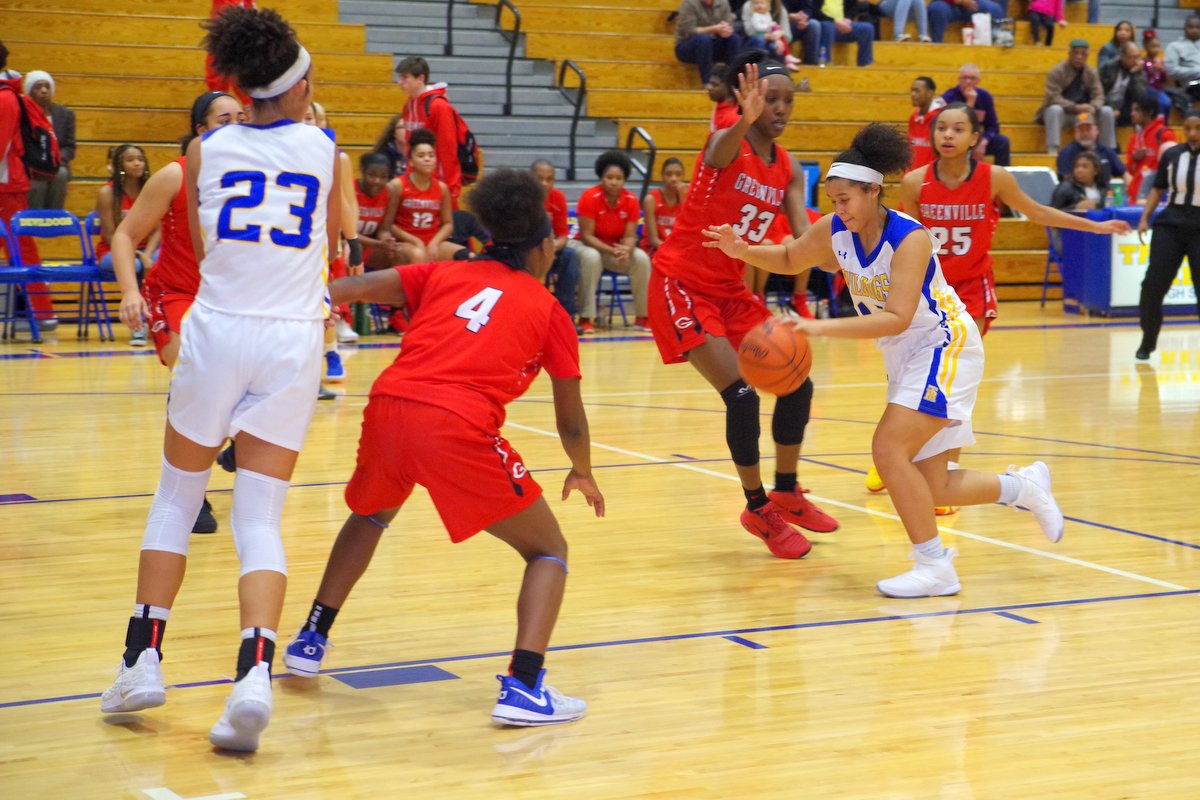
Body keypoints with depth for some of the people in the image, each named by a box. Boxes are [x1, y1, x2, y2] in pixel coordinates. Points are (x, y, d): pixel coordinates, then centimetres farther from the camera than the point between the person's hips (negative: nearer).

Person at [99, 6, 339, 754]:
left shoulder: (208, 150, 3)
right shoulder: (325, 151, 3)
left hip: (217, 330, 0)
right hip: (293, 340, 0)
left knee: (177, 497, 17)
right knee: (260, 517, 2)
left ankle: (144, 657, 15)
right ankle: (255, 671, -18)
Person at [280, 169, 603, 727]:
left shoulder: (443, 273, 23)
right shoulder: (550, 311, 17)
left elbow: (353, 288, 7)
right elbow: (570, 421, 20)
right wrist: (582, 474, 38)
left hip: (388, 405, 4)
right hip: (459, 429, -4)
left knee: (370, 515, 36)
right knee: (548, 551, 12)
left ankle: (310, 640, 35)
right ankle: (523, 686, -7)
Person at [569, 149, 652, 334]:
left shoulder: (631, 200, -8)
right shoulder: (589, 197, -19)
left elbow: (630, 236, -6)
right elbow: (587, 235, -19)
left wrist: (626, 250, -30)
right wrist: (612, 251, -32)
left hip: (617, 248, 4)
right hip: (589, 246, -4)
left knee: (642, 258, -23)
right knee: (591, 257, -38)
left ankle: (642, 317, -11)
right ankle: (585, 319, -32)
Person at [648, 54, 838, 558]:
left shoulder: (788, 170, 3)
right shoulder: (727, 145, -17)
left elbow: (804, 241, -7)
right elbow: (723, 151, -43)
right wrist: (745, 120, -66)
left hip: (730, 289, 8)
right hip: (682, 284, -8)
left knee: (797, 385, 4)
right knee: (741, 395, -16)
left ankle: (786, 494, 24)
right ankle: (758, 510, 2)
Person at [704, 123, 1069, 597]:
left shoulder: (910, 238, -25)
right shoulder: (833, 231, -6)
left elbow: (896, 319, -35)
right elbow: (788, 260, 13)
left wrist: (822, 328, -42)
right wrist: (744, 251, -7)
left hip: (943, 347, -7)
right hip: (904, 357, 8)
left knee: (888, 450, -22)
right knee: (929, 490, 5)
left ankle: (934, 568, -11)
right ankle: (1024, 487, 29)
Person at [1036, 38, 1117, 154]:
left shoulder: (1092, 73, 3)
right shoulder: (1057, 71, -13)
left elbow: (1098, 96, -2)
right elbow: (1053, 98, -22)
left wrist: (1093, 107, -28)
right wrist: (1075, 107, -34)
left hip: (1083, 113, 5)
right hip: (1061, 112, -4)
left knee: (1107, 111, -16)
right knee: (1055, 110, -38)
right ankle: (1052, 151, -42)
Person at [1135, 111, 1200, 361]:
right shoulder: (1172, 155, 3)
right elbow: (1158, 188, 13)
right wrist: (1145, 217, 5)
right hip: (1170, 226, 2)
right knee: (1153, 285, -1)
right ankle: (1147, 342, 16)